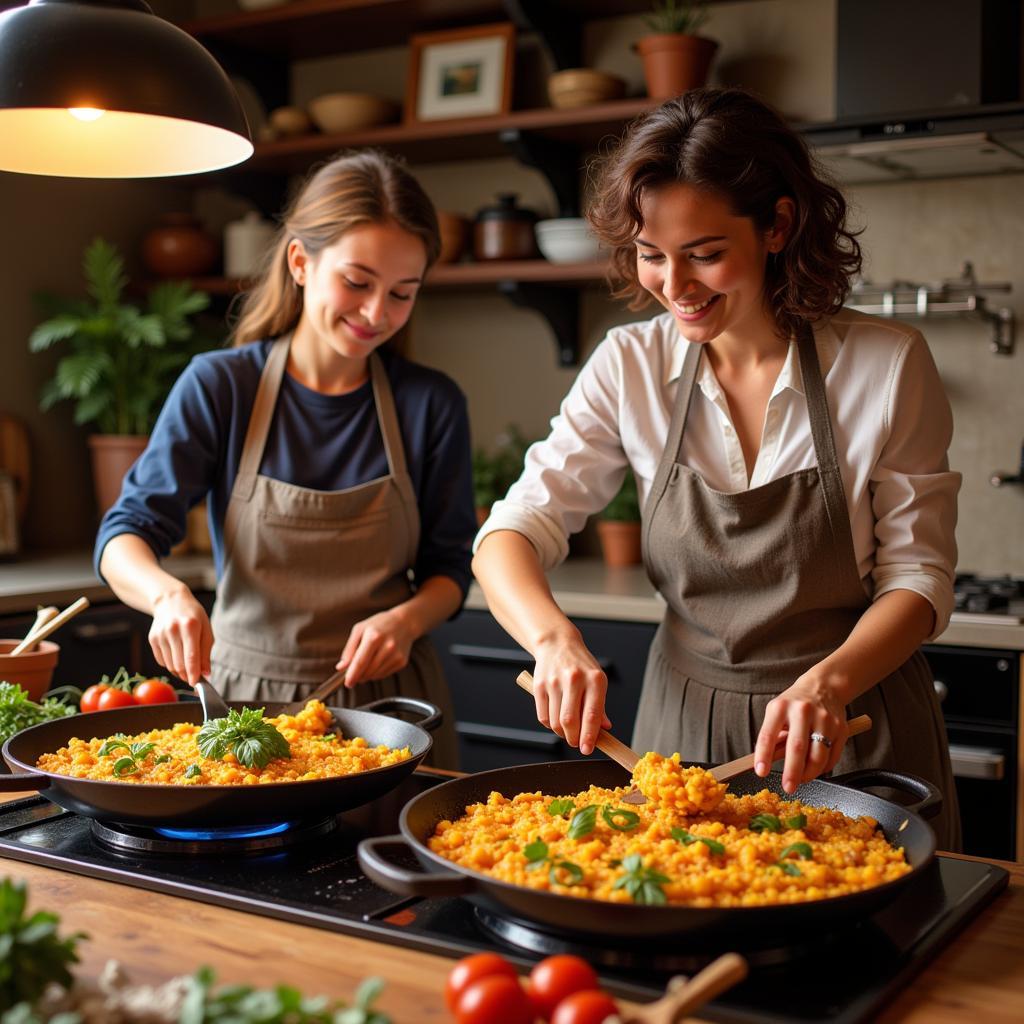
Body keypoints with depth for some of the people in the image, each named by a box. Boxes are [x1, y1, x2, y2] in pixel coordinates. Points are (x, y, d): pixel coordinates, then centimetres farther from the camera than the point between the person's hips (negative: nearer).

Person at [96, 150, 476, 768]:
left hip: (387, 701, 1)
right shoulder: (218, 386, -7)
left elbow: (449, 567, 3)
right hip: (245, 693, 0)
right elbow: (125, 535, -10)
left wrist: (406, 620, -18)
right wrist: (168, 593, -32)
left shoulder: (431, 404, -4)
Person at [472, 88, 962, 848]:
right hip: (685, 721, 2)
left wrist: (830, 680, -26)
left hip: (854, 734, -2)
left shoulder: (887, 364, -12)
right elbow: (512, 534, -8)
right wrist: (553, 637, -29)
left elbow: (917, 574, -7)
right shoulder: (630, 367, -5)